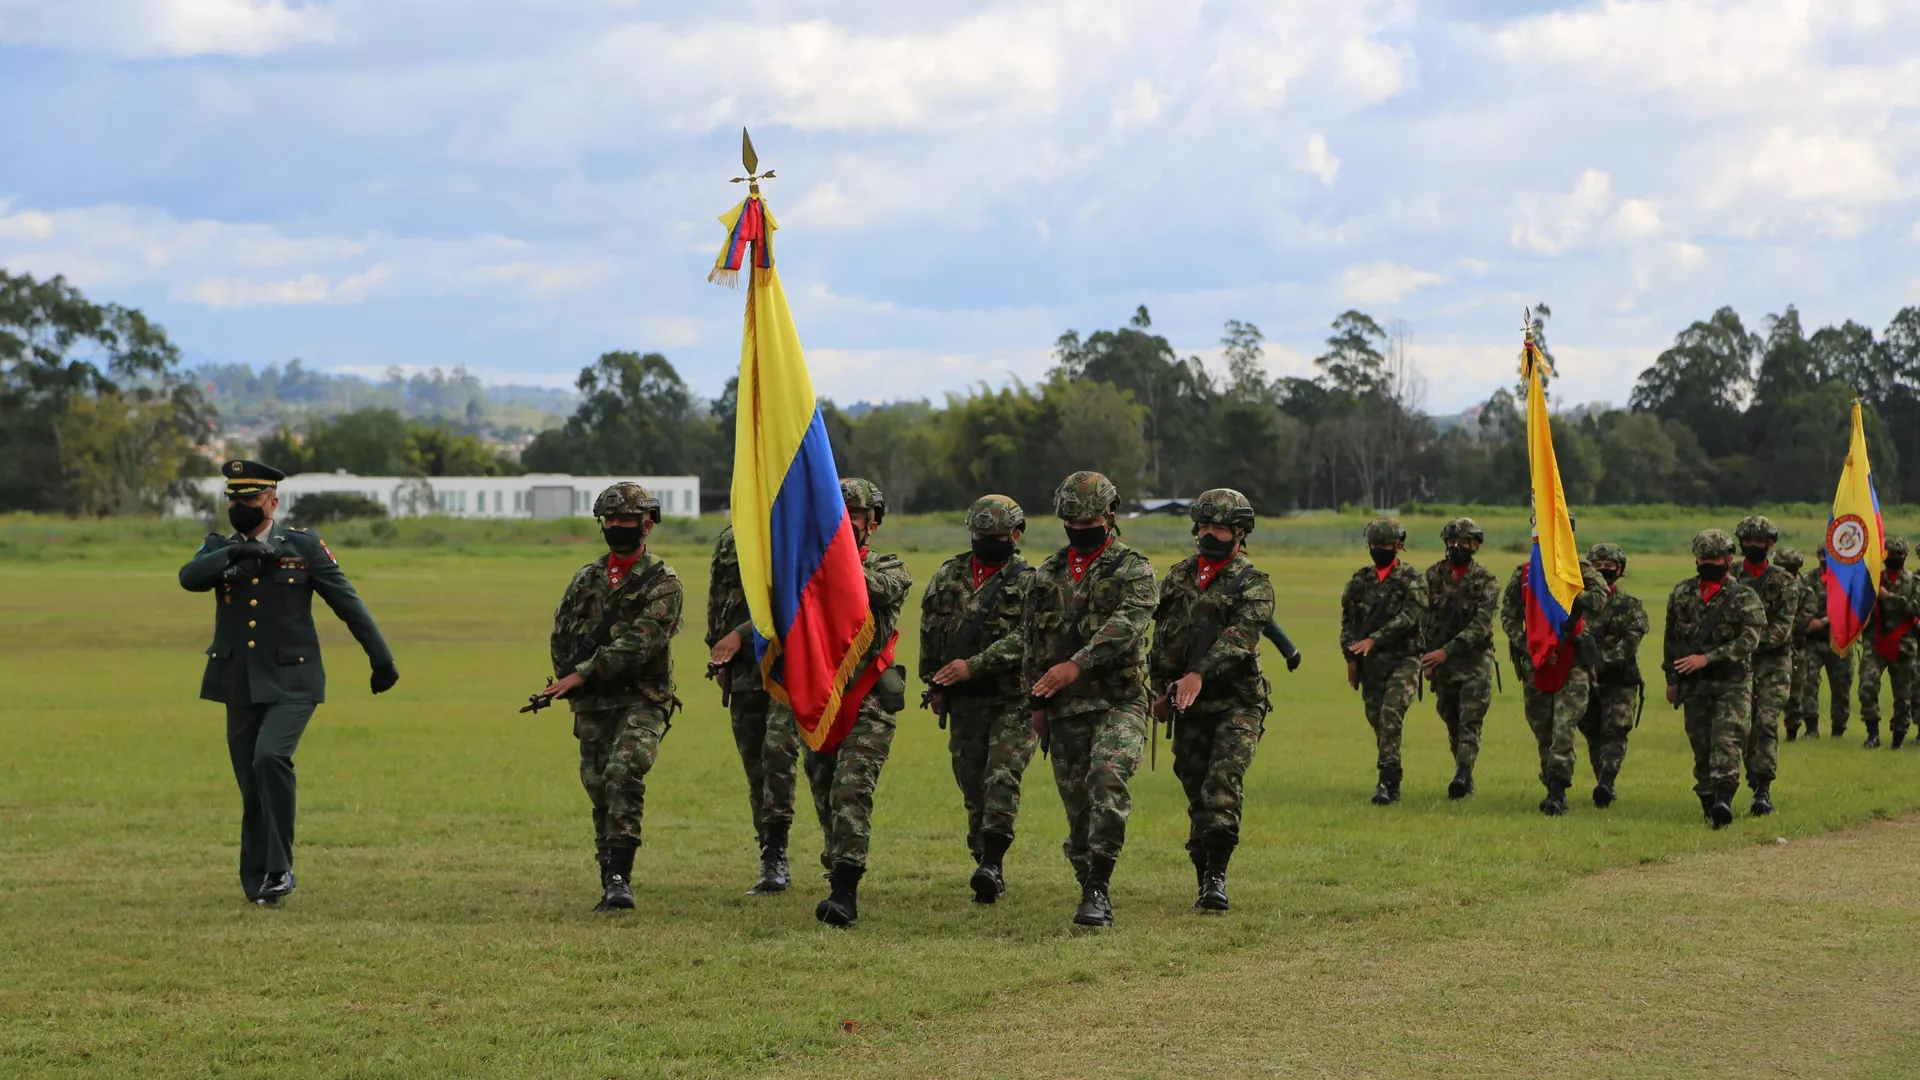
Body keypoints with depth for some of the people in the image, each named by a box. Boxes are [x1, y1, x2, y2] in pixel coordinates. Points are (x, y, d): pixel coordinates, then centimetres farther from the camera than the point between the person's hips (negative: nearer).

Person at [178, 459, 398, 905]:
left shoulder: (304, 546, 1)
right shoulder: (219, 547, 8)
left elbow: (347, 601, 2)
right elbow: (189, 577, -13)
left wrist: (381, 658, 0)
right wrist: (236, 554, -26)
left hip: (290, 684, -4)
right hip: (239, 687, 4)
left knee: (271, 757, -25)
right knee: (253, 789, 7)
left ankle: (278, 868, -15)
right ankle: (257, 882, 20)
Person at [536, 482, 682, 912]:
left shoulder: (663, 583, -5)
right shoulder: (587, 578, 13)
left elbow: (639, 643, -16)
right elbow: (560, 635, 19)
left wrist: (582, 674, -18)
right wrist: (570, 687, 6)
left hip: (642, 701, -5)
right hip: (592, 705, 5)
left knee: (623, 774, -24)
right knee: (600, 791, 4)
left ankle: (619, 878, -26)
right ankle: (611, 885, 13)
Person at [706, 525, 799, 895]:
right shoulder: (729, 541, 14)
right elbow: (717, 600, 24)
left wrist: (741, 634, -22)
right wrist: (716, 652, 19)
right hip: (743, 671, 6)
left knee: (778, 751, -21)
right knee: (755, 766, 7)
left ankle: (775, 857, -18)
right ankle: (771, 863, 14)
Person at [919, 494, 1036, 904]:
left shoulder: (1028, 582, -4)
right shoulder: (948, 576, 10)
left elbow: (1025, 638, -17)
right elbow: (929, 630, 18)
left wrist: (973, 665, -25)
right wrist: (933, 684, 16)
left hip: (1013, 700, -5)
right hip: (963, 702, 5)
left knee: (1002, 778, -18)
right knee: (972, 787, 6)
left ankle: (992, 863, -25)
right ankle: (987, 869, 14)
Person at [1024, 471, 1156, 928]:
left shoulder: (1132, 569, -1)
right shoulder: (1047, 573, 16)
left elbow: (1125, 625, -18)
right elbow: (1031, 639, 21)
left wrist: (1077, 665, -28)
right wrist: (1036, 699, 15)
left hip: (1118, 701, -5)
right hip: (1064, 708, 5)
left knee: (1106, 777, -26)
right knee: (1078, 805, 5)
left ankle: (1098, 887, -25)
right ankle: (1094, 894, 16)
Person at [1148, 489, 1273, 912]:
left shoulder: (1253, 584, -6)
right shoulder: (1179, 576, 12)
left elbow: (1239, 635, -22)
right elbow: (1161, 635, 20)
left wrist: (1199, 673, -34)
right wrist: (1160, 689, 17)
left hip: (1237, 704, -5)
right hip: (1188, 705, 5)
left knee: (1223, 787, -19)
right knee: (1197, 795, 7)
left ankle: (1216, 877, -19)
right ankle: (1203, 876, 15)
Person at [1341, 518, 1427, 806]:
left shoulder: (1412, 580, -3)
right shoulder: (1359, 580, 11)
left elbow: (1407, 617, -15)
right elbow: (1348, 618, 15)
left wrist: (1373, 639, -24)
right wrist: (1350, 656, 6)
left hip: (1403, 660, -5)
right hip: (1369, 663, 5)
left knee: (1391, 717, -19)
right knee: (1377, 720, 7)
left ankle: (1387, 781, -21)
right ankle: (1392, 782, 20)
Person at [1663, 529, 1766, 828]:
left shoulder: (1745, 597, -4)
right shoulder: (1681, 594, 9)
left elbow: (1749, 640, -16)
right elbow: (1671, 637, 17)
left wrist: (1706, 658, -23)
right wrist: (1671, 678, 16)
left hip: (1732, 682, -4)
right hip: (1693, 683, 4)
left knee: (1727, 740, -16)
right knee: (1701, 745, 6)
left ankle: (1723, 799, -25)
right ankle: (1708, 800, 15)